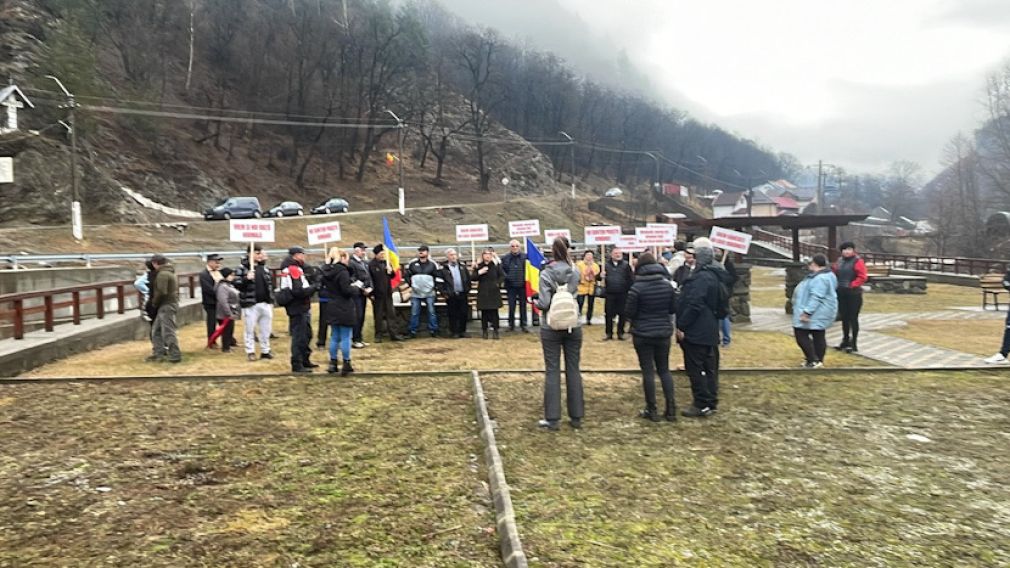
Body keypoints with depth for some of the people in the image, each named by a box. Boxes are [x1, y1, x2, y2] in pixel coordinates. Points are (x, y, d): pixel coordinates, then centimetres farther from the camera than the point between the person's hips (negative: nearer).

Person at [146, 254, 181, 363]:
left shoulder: (162, 274, -14)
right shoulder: (170, 272, 18)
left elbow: (161, 292, -22)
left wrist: (154, 303, -7)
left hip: (166, 306, -11)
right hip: (170, 303, 11)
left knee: (168, 332, -6)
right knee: (156, 330, 15)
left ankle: (175, 356, -2)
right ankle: (158, 354, 16)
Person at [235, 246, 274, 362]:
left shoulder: (264, 267, 12)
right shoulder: (242, 268, -6)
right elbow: (237, 284, -8)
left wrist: (271, 301, 15)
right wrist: (246, 279, -26)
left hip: (265, 303, 5)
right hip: (250, 304, -5)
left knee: (266, 329, 10)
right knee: (250, 329, 2)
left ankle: (265, 351, 20)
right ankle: (250, 352, 13)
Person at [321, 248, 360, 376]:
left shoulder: (327, 271, 8)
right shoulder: (342, 271, -17)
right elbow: (347, 290, -20)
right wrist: (358, 287, -1)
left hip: (332, 308, 7)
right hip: (344, 309, -7)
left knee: (334, 337, 15)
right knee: (345, 337, 0)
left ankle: (333, 363, 19)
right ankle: (346, 364, 4)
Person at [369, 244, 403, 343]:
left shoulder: (386, 263, 11)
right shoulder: (372, 265, -9)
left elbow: (392, 276, 18)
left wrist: (391, 271, -6)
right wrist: (371, 293, -17)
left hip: (387, 293, 6)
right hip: (377, 294, -6)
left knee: (391, 313, 7)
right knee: (378, 315, 3)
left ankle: (393, 333, 12)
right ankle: (378, 335, 11)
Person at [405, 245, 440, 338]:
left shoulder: (432, 264, 2)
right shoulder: (412, 263, 3)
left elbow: (438, 276, 7)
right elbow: (406, 274, 8)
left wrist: (434, 286, -2)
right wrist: (411, 284, -2)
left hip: (429, 293, 0)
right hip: (415, 293, 0)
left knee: (431, 312, 1)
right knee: (414, 313, 2)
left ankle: (434, 331, 8)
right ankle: (412, 331, 9)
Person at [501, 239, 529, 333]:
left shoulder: (525, 256, -2)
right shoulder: (505, 258, 3)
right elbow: (502, 270, 6)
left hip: (522, 285, -1)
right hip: (511, 286, 1)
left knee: (523, 305, 7)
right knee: (511, 306, 6)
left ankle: (523, 325, 15)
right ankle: (511, 324, 17)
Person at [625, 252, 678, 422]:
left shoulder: (637, 288, -14)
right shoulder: (668, 285, -1)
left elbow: (629, 313, -10)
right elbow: (674, 308, 6)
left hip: (643, 334, -4)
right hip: (664, 333, 4)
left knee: (648, 371, 3)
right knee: (664, 370, 13)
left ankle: (652, 410, 8)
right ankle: (671, 409, 11)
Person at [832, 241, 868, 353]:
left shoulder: (857, 261, -9)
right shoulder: (839, 261, 11)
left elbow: (862, 277, -16)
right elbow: (835, 275, 19)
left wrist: (852, 285, -19)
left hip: (853, 294, -6)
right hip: (841, 294, 6)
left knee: (853, 318, -1)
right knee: (844, 318, 14)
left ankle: (854, 343, 6)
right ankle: (845, 341, 25)